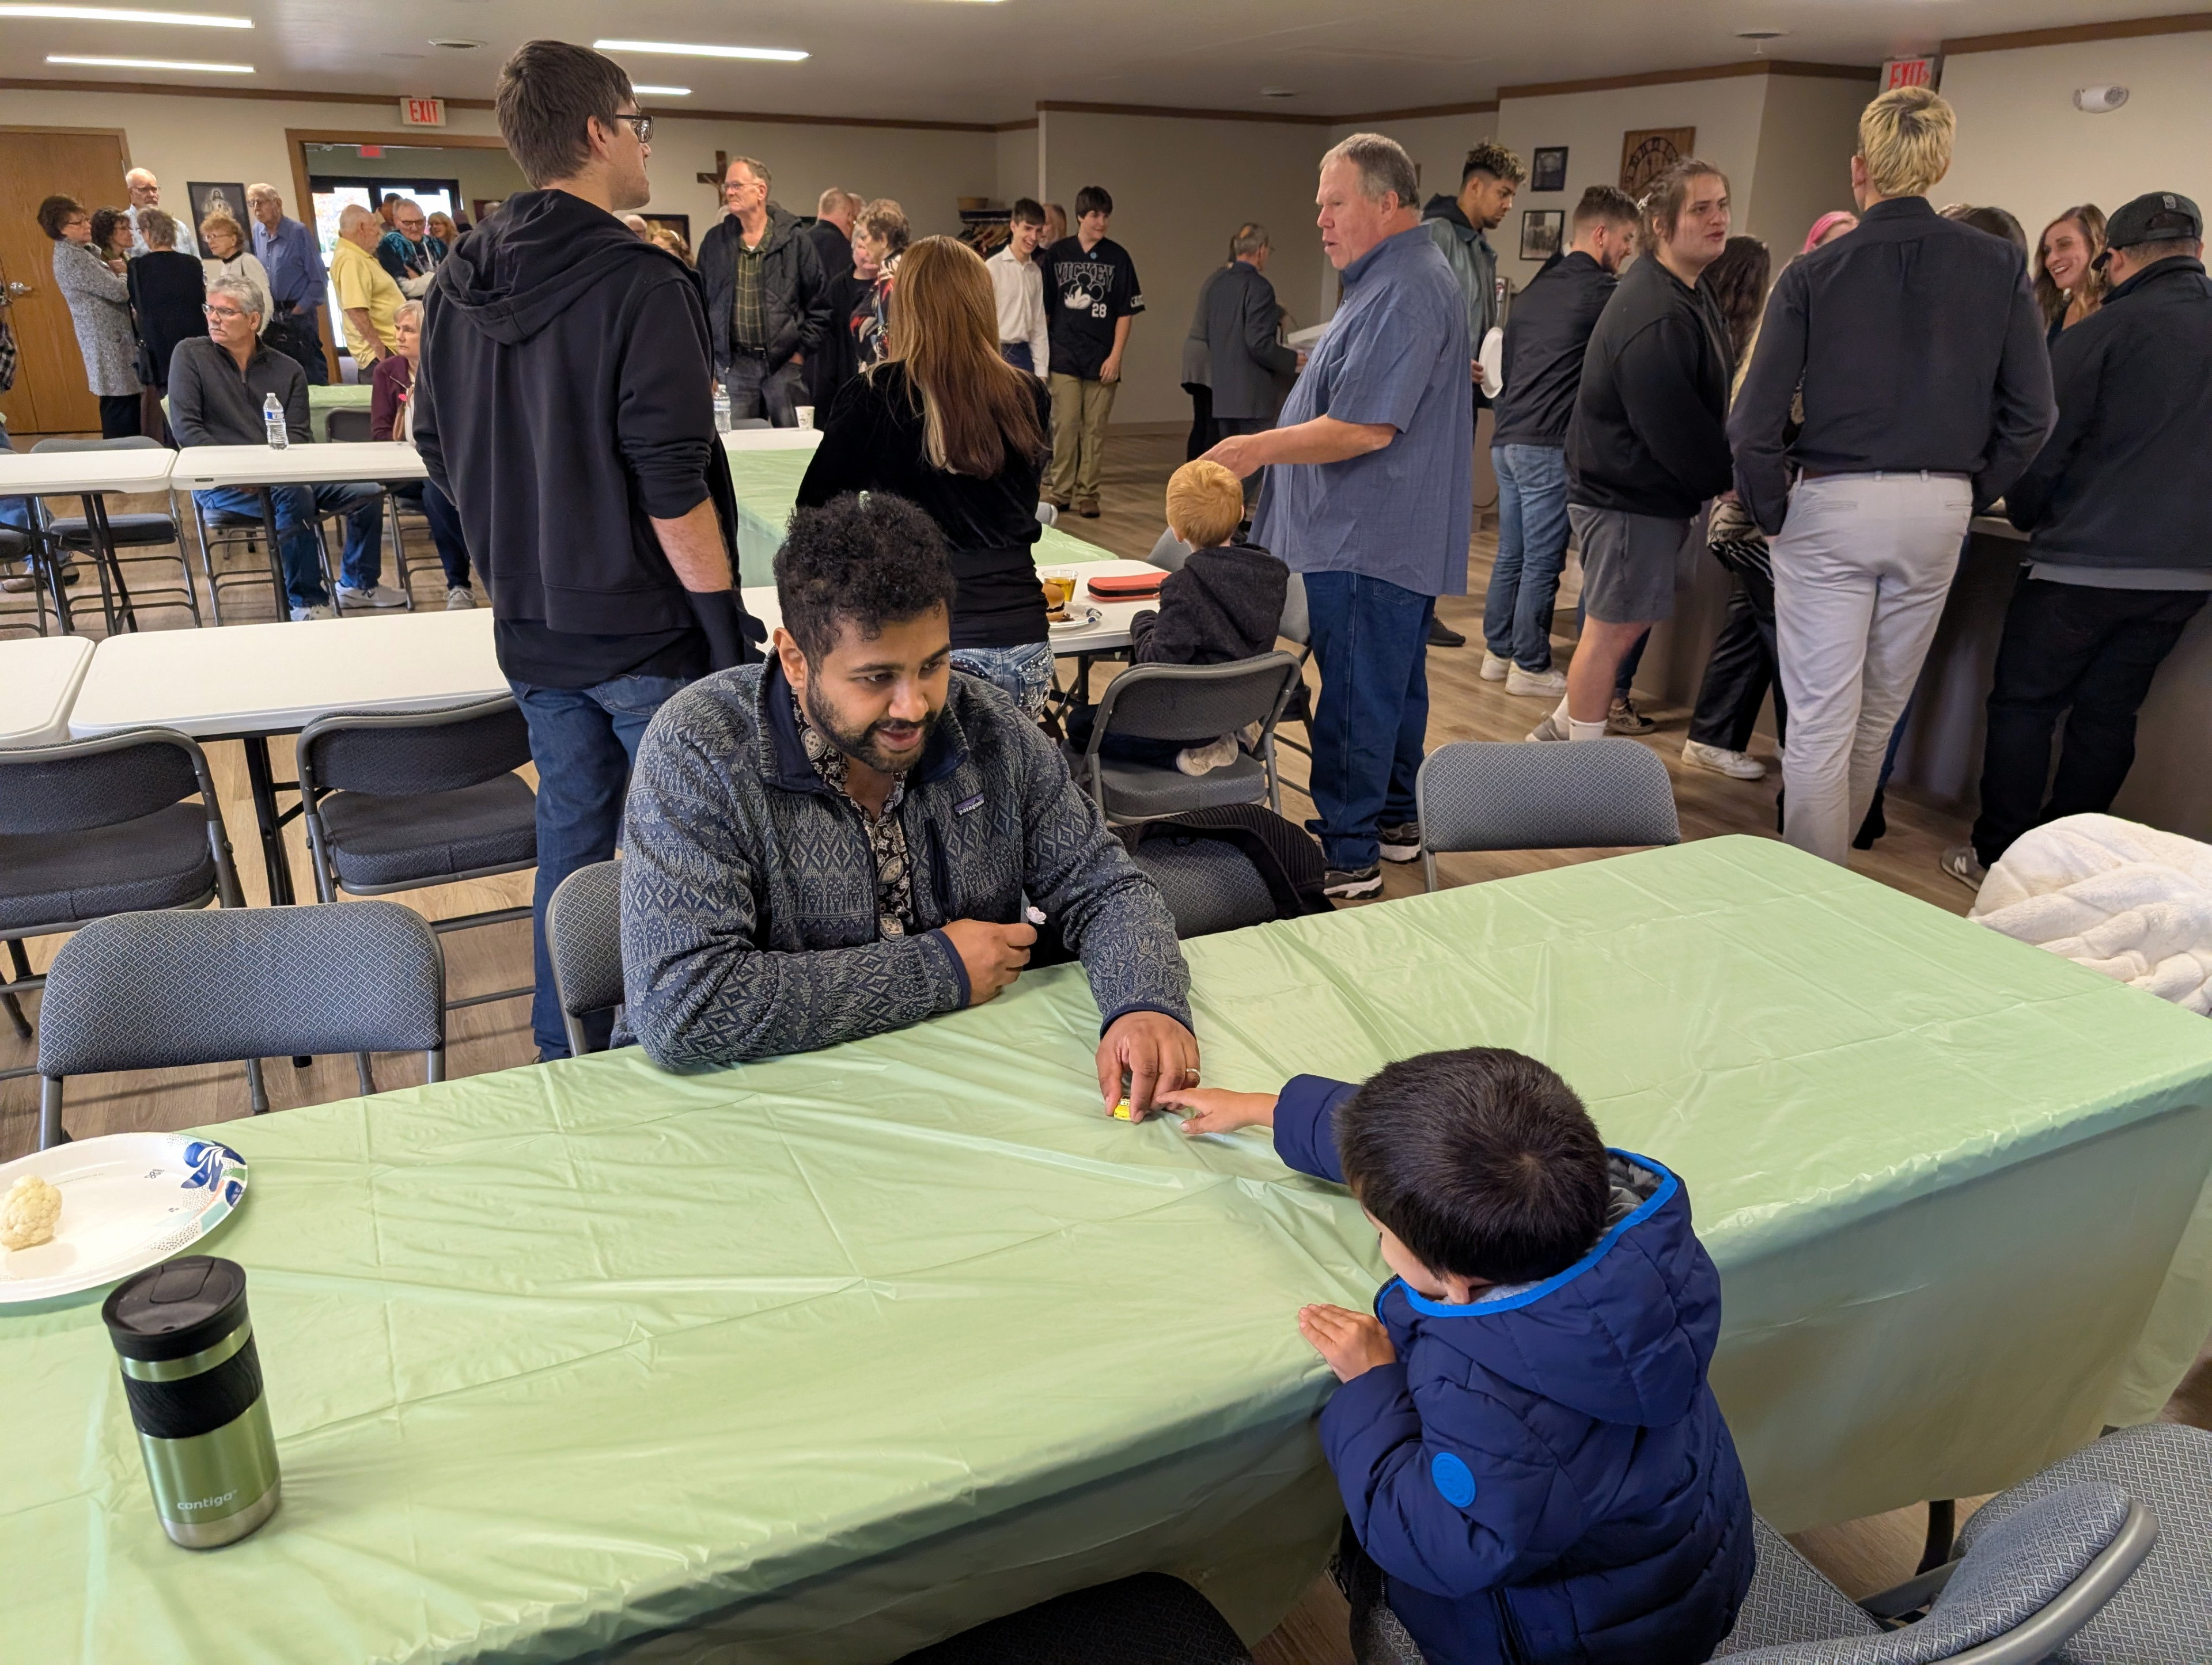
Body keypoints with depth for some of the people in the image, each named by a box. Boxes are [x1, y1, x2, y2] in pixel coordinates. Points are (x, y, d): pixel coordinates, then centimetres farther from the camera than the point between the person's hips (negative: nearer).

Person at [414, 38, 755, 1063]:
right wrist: (726, 622, -14)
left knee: (569, 832, 18)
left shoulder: (455, 286, 6)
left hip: (534, 630, 7)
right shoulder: (637, 284, -16)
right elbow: (674, 487, -20)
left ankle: (562, 1054, 30)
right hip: (648, 631, -7)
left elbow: (438, 452, 14)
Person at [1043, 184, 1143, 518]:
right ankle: (1060, 491, 8)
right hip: (1064, 356, 0)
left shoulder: (1118, 257, 3)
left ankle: (1087, 494, 10)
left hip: (1102, 359, 0)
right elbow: (1045, 306, 10)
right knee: (1065, 425, -3)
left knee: (1095, 428, 2)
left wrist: (1116, 356, -5)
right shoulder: (1059, 253, 5)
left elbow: (1126, 312, 3)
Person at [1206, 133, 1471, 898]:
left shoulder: (1403, 294, -19)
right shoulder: (1399, 277, 17)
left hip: (1369, 546, -11)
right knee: (1395, 684, 18)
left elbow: (1366, 428, -25)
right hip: (1397, 539, 11)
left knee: (1355, 698, -5)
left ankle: (1348, 854, 2)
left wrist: (1261, 449, -17)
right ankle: (1394, 819, 30)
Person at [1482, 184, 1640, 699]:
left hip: (1507, 439, 8)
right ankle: (1530, 667, 3)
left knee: (1511, 553, 14)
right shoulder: (1602, 292, -8)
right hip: (1548, 445, -8)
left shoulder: (1536, 287, 17)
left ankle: (1498, 651, 20)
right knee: (1542, 561, -2)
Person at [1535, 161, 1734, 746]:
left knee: (1630, 622, 18)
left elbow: (1700, 407, 17)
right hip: (1630, 498, -10)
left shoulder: (1686, 293, 12)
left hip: (1644, 492, 10)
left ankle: (1563, 729, 31)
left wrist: (1725, 468, 7)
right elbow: (1675, 430, -22)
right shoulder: (1654, 318, -23)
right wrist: (1731, 479, -10)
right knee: (1615, 628, -1)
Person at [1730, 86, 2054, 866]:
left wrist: (1770, 510, 2)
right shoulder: (1999, 267, 1)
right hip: (1939, 509, 3)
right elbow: (2030, 412, 1)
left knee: (1821, 719, 1)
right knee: (1881, 711, 19)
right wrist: (1974, 492, 13)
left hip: (1831, 507, -3)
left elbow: (1754, 421, -11)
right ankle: (1838, 848, 35)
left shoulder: (1814, 274, -6)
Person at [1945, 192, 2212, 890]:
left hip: (2085, 563, -5)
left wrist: (2026, 516, 12)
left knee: (2024, 703, 5)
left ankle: (1997, 857, 8)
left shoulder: (2101, 332, -8)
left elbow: (2040, 446, -6)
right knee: (2107, 714, 12)